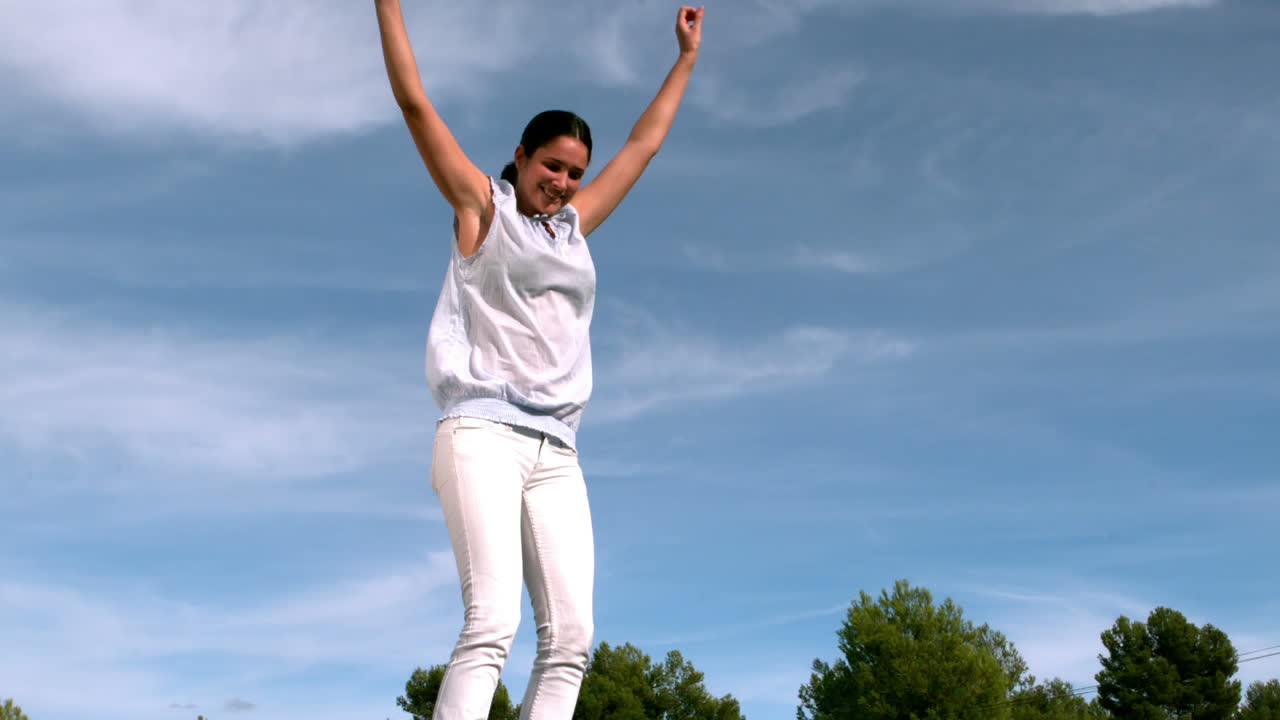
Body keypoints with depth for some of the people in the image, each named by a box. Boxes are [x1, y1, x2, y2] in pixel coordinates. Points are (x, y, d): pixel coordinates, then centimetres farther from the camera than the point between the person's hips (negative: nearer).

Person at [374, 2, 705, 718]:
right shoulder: (482, 206, 12)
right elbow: (415, 102, 9)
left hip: (555, 451, 6)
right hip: (482, 431, -6)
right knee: (492, 618, -22)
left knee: (571, 635, -9)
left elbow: (646, 142, 33)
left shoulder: (576, 224, 24)